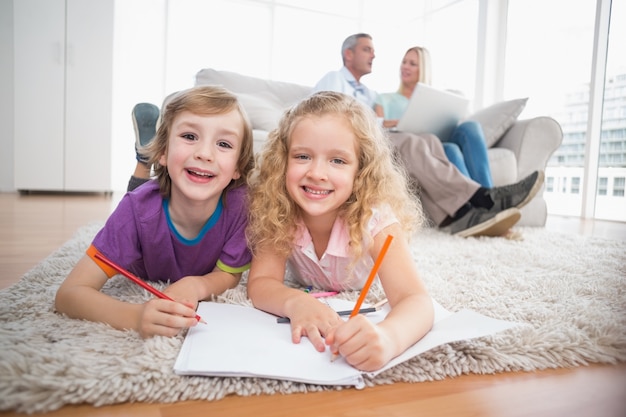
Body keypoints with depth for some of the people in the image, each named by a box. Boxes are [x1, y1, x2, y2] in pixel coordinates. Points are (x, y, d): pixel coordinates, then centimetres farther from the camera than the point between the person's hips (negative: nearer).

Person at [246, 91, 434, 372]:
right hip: (307, 288, 2)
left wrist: (388, 337, -75)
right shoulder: (277, 211, -34)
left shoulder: (375, 219, -42)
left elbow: (415, 300, -51)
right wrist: (296, 302, -60)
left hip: (362, 295, -1)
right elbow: (260, 283, -36)